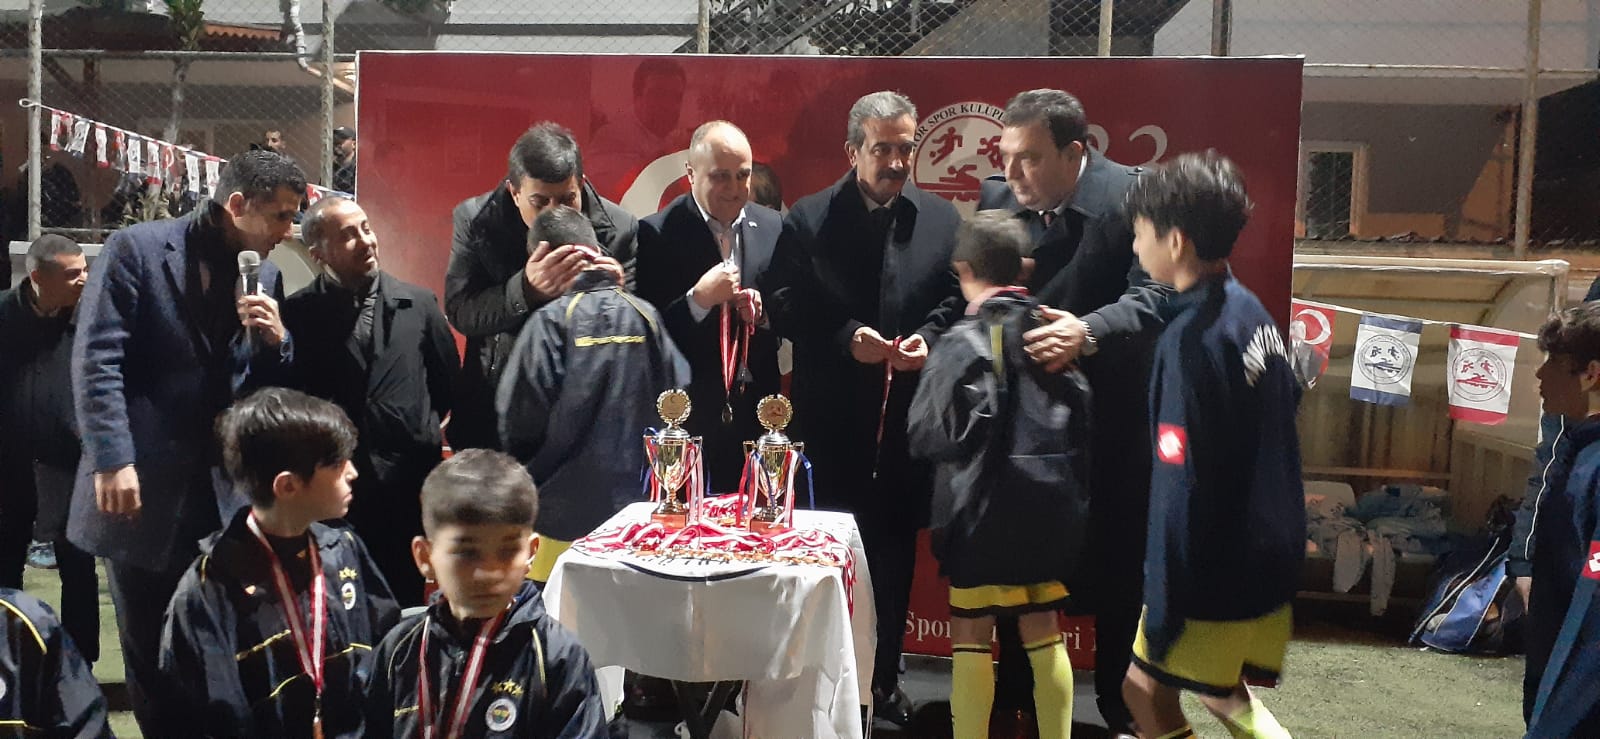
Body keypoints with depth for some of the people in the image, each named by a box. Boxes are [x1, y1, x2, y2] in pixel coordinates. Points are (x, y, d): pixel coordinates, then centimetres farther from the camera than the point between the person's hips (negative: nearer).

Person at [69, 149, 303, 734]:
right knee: (149, 650, 11)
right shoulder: (137, 249, -5)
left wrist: (275, 340, -10)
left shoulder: (266, 274, 9)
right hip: (144, 487, -3)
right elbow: (96, 360, -10)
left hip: (228, 490, 3)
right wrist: (112, 460, -17)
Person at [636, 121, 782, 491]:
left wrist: (765, 310, -9)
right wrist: (698, 300, -23)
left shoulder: (773, 227, 5)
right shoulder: (655, 234, -8)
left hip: (755, 415, 4)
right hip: (685, 418, -3)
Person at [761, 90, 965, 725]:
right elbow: (783, 307, -5)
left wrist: (928, 337, -12)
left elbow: (957, 299, 7)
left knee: (895, 553, 12)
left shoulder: (942, 219, 5)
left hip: (908, 416, 2)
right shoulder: (807, 219, -1)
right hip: (831, 418, -2)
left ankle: (884, 678, 28)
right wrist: (846, 337, -16)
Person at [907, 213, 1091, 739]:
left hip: (985, 509, -5)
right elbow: (1082, 421, 6)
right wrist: (1074, 492, 18)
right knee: (1042, 631, 16)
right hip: (1052, 504, 6)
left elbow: (930, 436, -18)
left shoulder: (963, 343, -14)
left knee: (971, 635, 6)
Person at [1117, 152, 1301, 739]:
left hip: (1215, 571, -8)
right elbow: (1285, 405, 14)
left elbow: (1182, 485, -23)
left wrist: (1162, 607, -18)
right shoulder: (1252, 311, 3)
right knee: (1222, 692, 24)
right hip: (1268, 557, 8)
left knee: (1147, 686, 10)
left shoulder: (1191, 337, -22)